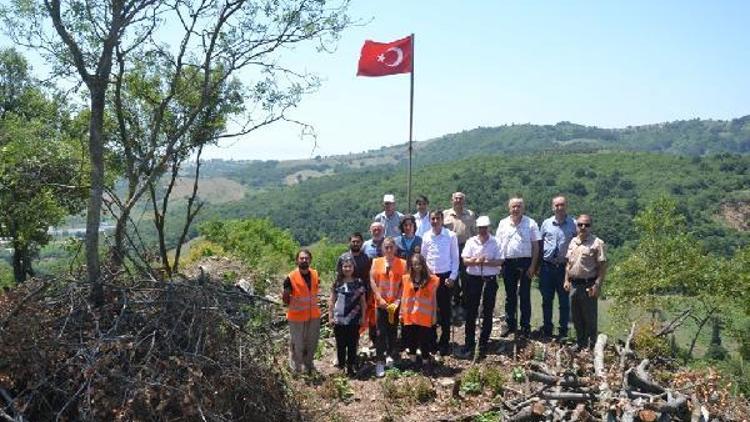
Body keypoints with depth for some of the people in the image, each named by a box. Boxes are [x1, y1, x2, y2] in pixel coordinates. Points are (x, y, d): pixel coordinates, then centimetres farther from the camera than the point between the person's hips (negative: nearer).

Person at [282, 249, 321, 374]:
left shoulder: (315, 274, -3)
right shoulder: (291, 278, -19)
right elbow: (286, 301, -10)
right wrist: (285, 297, -27)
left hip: (313, 315, 5)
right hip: (297, 317, -5)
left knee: (312, 343, 19)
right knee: (297, 345, 6)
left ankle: (308, 364, 39)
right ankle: (296, 369, 23)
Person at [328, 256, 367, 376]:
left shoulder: (359, 282, 1)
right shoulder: (337, 282, -1)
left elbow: (363, 301, 6)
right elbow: (331, 301, 4)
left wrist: (363, 317, 5)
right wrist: (330, 316, 1)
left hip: (354, 320, 0)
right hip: (339, 320, 0)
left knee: (352, 344, 5)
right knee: (341, 344, 9)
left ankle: (350, 367, 16)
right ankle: (341, 363, 27)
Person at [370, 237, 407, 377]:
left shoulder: (402, 263, -1)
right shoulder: (376, 262, 2)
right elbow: (372, 280, -2)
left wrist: (398, 300, -9)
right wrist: (379, 298, -10)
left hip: (395, 303, 0)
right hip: (381, 303, 0)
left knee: (393, 331, 11)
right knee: (381, 332, -2)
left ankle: (391, 355, 29)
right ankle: (380, 362, 3)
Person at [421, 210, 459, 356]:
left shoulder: (451, 236, -4)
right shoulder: (426, 236, 3)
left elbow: (455, 258, -2)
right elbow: (423, 257, 9)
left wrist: (452, 277, -7)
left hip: (446, 277, -2)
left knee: (445, 311, 3)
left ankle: (444, 343, 13)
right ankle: (432, 340, 21)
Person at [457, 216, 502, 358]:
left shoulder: (495, 242, -2)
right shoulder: (471, 241, 3)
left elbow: (499, 262, -8)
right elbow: (465, 261, -3)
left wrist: (486, 262, -21)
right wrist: (476, 261, -21)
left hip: (490, 279, -1)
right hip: (473, 278, 1)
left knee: (487, 312, 7)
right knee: (471, 312, 4)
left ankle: (483, 343, 19)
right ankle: (469, 344, 11)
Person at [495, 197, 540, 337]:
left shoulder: (530, 223, -1)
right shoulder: (503, 223, 7)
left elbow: (535, 246, -1)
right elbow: (498, 244, 9)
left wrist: (533, 265, -8)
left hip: (525, 262, -3)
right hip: (508, 263, 3)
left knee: (525, 295, 2)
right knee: (510, 295, 11)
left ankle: (525, 326, 11)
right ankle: (510, 324, 21)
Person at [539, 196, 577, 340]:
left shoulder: (573, 224, -2)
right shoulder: (546, 223, 5)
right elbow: (540, 243, 11)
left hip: (564, 267, -2)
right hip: (547, 266, 2)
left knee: (564, 300, 5)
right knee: (546, 300, 10)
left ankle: (563, 331, 16)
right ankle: (547, 329, 22)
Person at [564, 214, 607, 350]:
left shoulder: (597, 243, -9)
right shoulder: (573, 242, 12)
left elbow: (602, 266, -11)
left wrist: (597, 285, -16)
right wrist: (567, 280, 11)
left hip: (588, 285, -6)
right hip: (574, 284, 6)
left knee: (589, 318, 1)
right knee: (576, 317, 14)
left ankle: (591, 345, 12)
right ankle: (580, 343, 26)